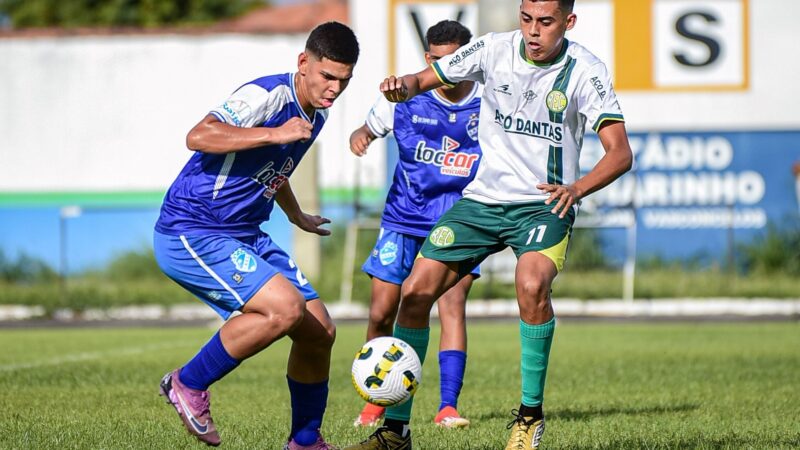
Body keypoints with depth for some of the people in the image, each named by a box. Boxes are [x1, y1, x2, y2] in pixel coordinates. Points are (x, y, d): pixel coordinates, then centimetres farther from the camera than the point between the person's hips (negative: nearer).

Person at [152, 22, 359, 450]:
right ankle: (188, 384, -9)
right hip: (190, 234, -9)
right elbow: (198, 137, -32)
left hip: (245, 237, 9)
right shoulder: (268, 95, -18)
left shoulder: (316, 115, 11)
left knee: (319, 330, 4)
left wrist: (296, 215, 48)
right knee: (285, 307, -27)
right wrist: (274, 134, -36)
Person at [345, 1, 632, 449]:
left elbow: (620, 152, -18)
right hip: (484, 198, 4)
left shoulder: (585, 70, -12)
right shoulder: (495, 49, -4)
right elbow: (423, 81, 3)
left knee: (531, 286, -33)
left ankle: (531, 413, -11)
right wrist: (402, 87, -22)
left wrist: (578, 188, -38)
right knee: (415, 293, -7)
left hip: (545, 205, -4)